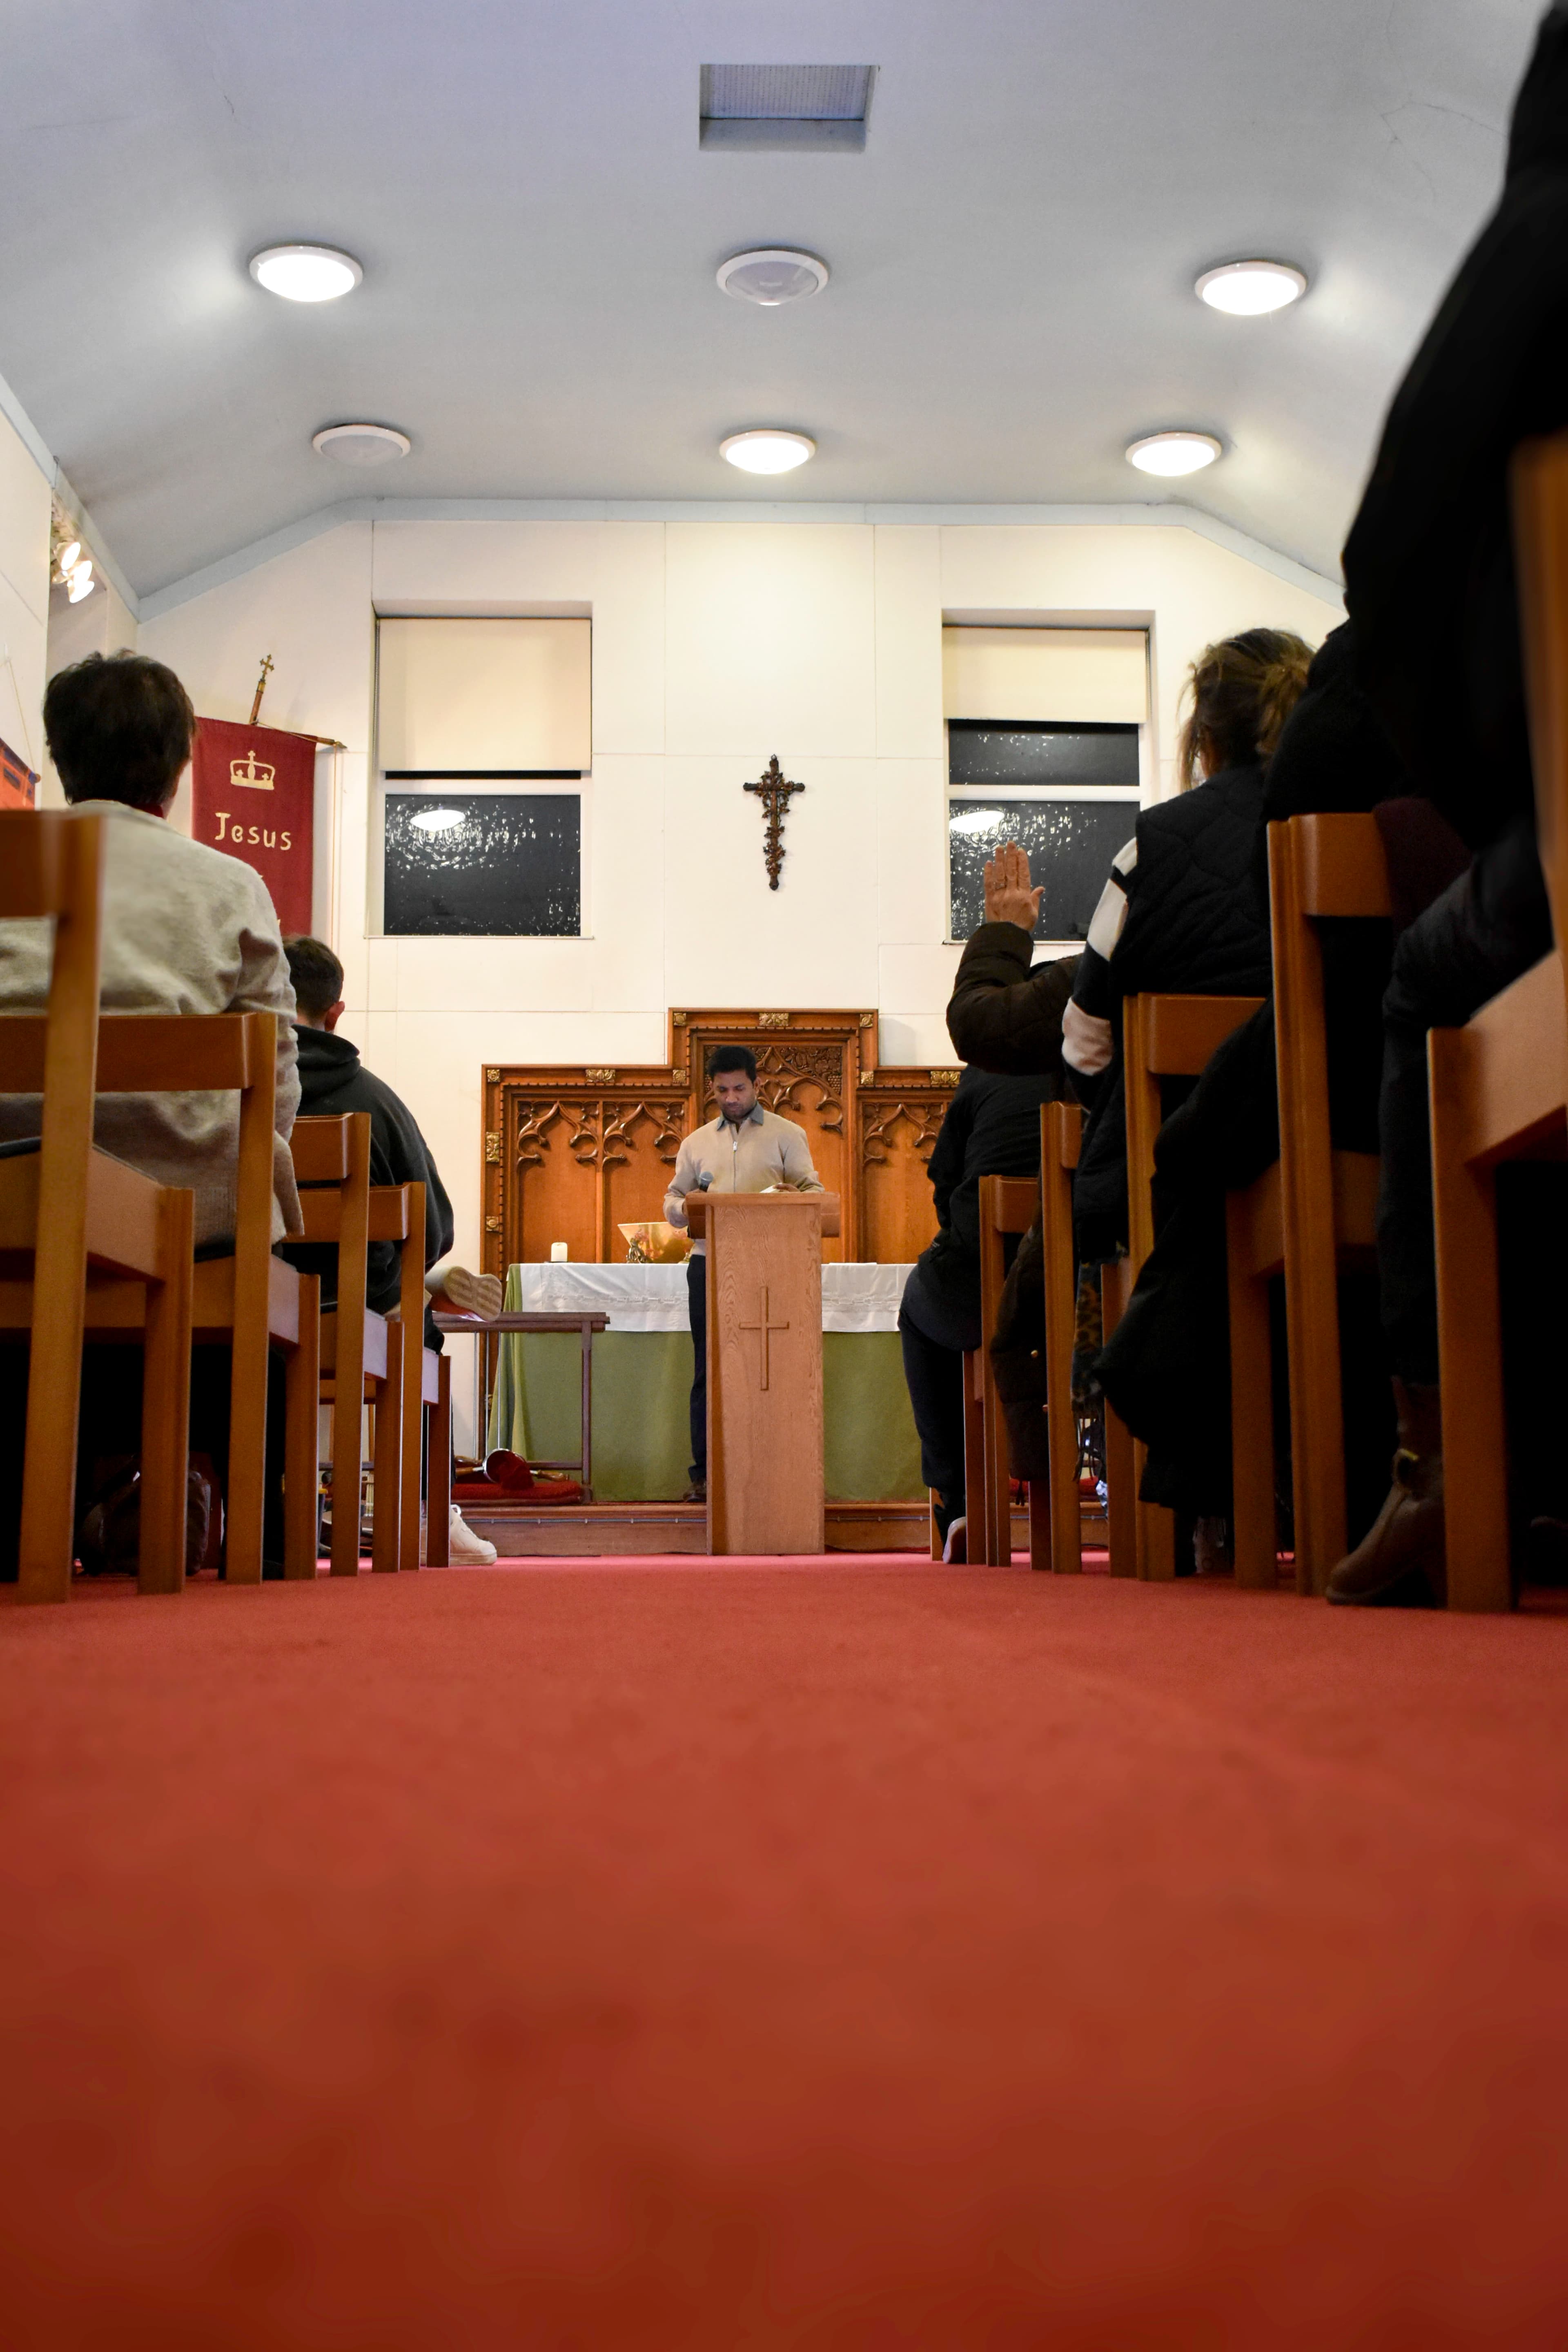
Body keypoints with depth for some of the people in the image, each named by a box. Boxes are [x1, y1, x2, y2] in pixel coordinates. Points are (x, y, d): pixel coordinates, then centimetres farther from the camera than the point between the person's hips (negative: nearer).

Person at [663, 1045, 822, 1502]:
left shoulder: (787, 1135, 12)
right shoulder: (697, 1142, 21)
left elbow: (814, 1190, 6)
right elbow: (672, 1202, 20)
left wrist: (794, 1197, -18)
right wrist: (685, 1207, -5)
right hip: (709, 1263, 2)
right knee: (708, 1370, 0)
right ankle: (704, 1472, 2)